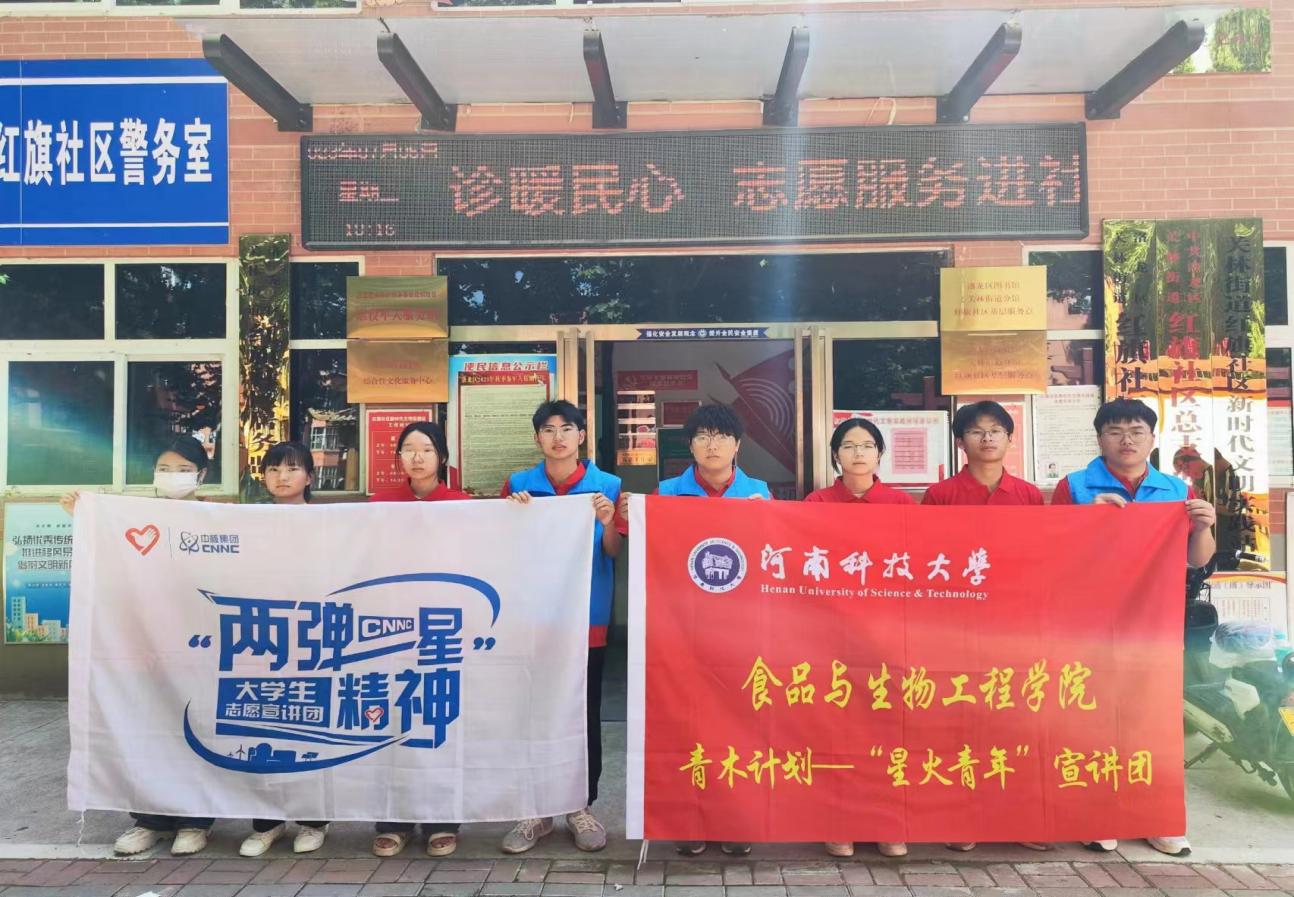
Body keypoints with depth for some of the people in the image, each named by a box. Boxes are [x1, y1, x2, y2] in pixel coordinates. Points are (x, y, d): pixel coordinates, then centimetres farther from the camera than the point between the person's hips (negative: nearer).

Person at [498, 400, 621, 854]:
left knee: (585, 714, 8)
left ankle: (582, 806, 21)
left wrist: (607, 523, -19)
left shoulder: (609, 486, 1)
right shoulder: (518, 485, 3)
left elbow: (615, 553, 0)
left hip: (587, 615, -1)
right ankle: (536, 808, 20)